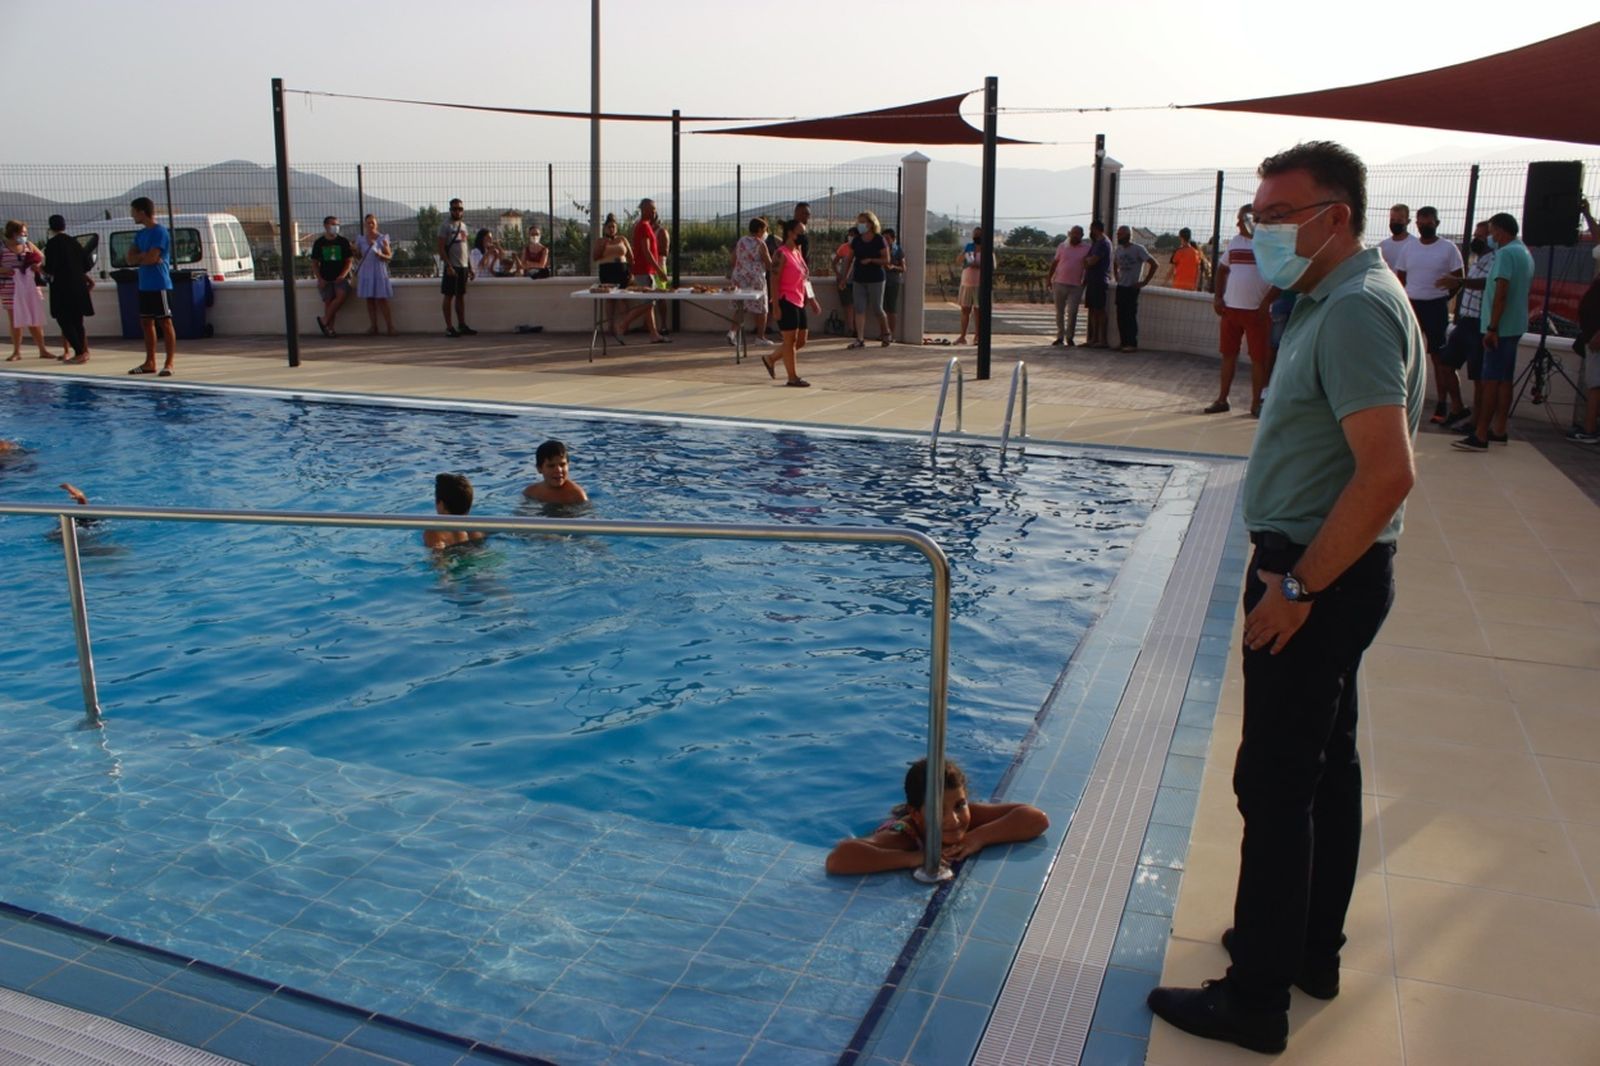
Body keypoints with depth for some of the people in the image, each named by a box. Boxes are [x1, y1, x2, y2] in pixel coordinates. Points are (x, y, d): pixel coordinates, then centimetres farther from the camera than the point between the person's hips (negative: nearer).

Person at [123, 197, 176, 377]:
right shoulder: (140, 234, 16)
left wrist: (138, 257, 0)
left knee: (165, 322, -6)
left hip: (158, 285, -9)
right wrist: (144, 256, -9)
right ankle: (149, 362, 17)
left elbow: (152, 257, -18)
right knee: (146, 322, 11)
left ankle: (169, 363, -5)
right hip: (144, 285, 9)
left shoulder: (160, 232, -10)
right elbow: (130, 259, 9)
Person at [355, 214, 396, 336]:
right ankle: (374, 327, 5)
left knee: (381, 300, -9)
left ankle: (390, 327, -8)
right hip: (366, 272, 3)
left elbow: (389, 256, 1)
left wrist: (380, 255, -19)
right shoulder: (361, 239, 8)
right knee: (369, 300, 2)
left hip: (379, 272, -3)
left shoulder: (383, 238, 0)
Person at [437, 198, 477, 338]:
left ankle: (462, 325, 15)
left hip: (464, 266, 7)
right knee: (449, 296, -2)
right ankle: (449, 327, -1)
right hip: (452, 267, -7)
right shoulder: (445, 225, -6)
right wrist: (449, 266, -20)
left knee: (461, 296, 10)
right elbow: (441, 248, -12)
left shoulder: (463, 225, 15)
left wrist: (470, 267, 14)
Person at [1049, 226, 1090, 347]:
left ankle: (1070, 337, 5)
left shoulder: (1086, 249, 2)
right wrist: (1050, 279, 8)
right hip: (1059, 283, 2)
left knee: (1072, 312, -5)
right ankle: (1060, 337, 15)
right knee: (1060, 312, 7)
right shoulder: (1062, 246, 7)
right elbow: (1054, 263, 12)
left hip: (1076, 286, -2)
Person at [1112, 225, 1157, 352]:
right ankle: (1124, 343, 12)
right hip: (1121, 287, 6)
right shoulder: (1118, 249, 10)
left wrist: (1145, 281, -13)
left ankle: (1132, 344, -5)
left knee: (1131, 316, -8)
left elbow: (1154, 264, -12)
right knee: (1121, 316, 5)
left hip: (1132, 288, -6)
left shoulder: (1138, 249, -10)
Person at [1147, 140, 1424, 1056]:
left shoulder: (1356, 311, -20)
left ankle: (1257, 1000, 9)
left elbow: (1389, 473, -29)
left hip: (1321, 580, -11)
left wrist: (1298, 587, -23)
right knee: (1327, 761, 18)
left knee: (1275, 782, -3)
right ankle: (1313, 947, 35)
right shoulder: (1342, 300, 12)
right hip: (1330, 571, 11)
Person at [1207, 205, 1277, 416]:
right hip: (1230, 309, 5)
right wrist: (1218, 296, 9)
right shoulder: (1235, 241, 11)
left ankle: (1256, 404, 7)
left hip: (1257, 311, -5)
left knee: (1258, 358, 0)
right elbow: (1222, 268, 21)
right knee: (1228, 354, 10)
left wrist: (1266, 303, -17)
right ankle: (1222, 399, 18)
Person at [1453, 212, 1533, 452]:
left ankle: (1480, 436, -12)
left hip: (1501, 327, -10)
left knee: (1491, 380, -10)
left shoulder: (1506, 253, -15)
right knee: (1504, 379, 12)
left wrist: (1492, 328, -23)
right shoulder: (1525, 253, 16)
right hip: (1516, 326, 10)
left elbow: (1501, 293, -22)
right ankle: (1498, 431, 17)